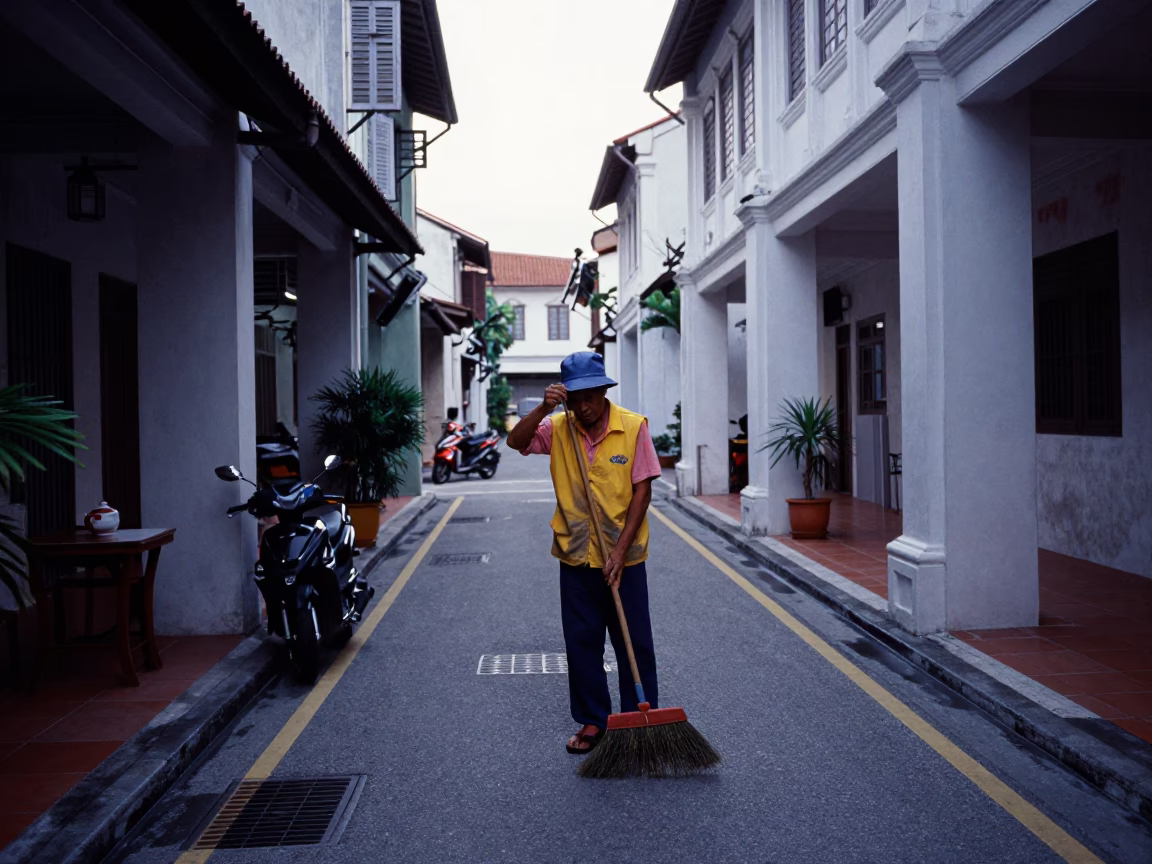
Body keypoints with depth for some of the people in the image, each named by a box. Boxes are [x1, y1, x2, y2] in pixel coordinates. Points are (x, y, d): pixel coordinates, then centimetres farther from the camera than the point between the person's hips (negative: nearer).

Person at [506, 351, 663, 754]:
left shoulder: (633, 427, -9)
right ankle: (593, 721, 25)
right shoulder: (558, 428, 0)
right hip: (575, 556, 3)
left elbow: (642, 492, -10)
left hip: (624, 558, -2)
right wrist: (543, 409, -25)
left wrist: (619, 551, -15)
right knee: (582, 643, 10)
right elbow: (516, 441, -12)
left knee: (635, 643, 7)